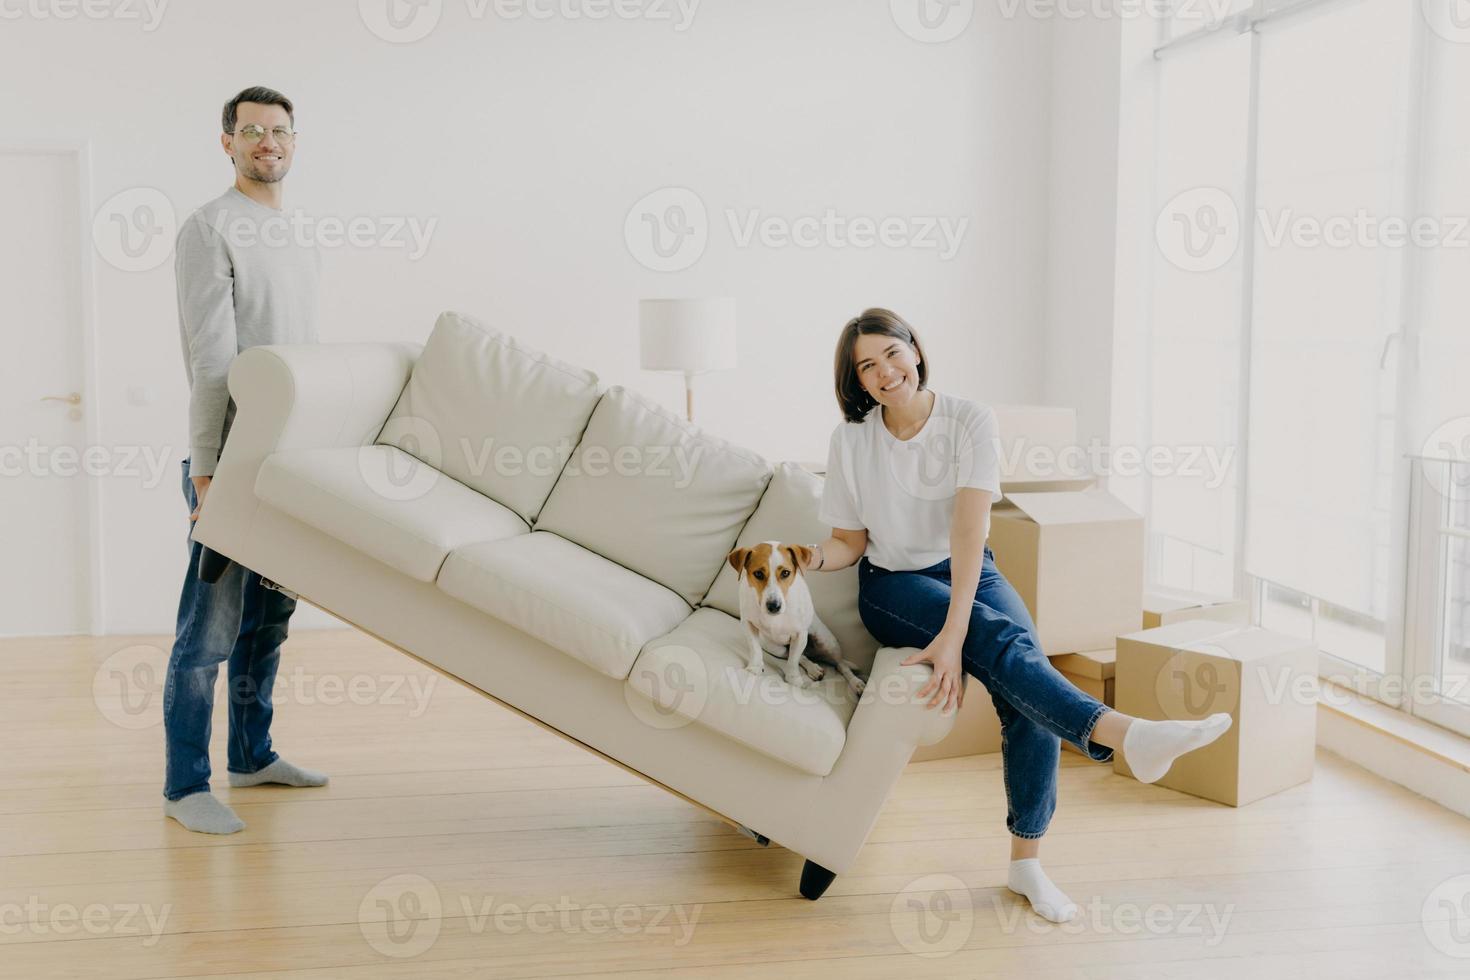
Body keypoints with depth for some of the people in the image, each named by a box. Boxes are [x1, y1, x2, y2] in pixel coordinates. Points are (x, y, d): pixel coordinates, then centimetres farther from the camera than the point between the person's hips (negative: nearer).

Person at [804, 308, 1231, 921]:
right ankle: (1123, 734, -53)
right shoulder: (852, 440, -7)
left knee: (1024, 674, -26)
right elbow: (850, 541, 2)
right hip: (892, 585, -1)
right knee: (999, 640, -32)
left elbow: (969, 529, -23)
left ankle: (1026, 862, -15)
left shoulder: (969, 422, -12)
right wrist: (818, 558, -23)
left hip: (968, 572, 1)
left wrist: (953, 635, -34)